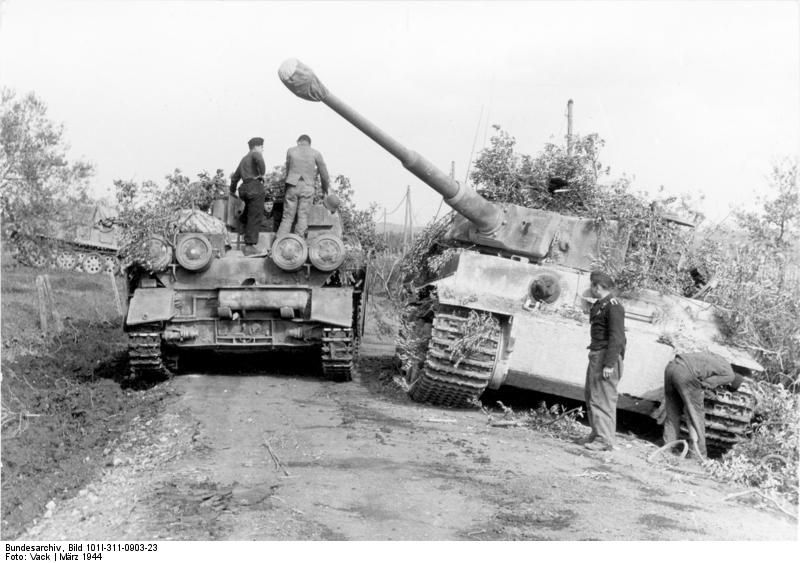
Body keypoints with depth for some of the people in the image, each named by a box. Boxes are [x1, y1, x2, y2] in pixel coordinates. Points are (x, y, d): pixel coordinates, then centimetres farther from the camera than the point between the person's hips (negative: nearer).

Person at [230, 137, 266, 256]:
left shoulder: (244, 159, 28)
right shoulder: (255, 154, 1)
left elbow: (236, 176, 36)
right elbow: (259, 160, -25)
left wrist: (232, 190, 48)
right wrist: (262, 174, -12)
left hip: (245, 188, 9)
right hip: (255, 187, -8)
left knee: (249, 217, 17)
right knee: (255, 218, -8)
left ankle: (248, 245, 16)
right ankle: (249, 246, -11)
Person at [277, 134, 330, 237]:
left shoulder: (291, 150, 7)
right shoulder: (315, 153, 4)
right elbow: (324, 173, 10)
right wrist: (325, 187, 26)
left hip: (292, 186, 1)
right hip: (307, 187, -1)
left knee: (287, 218, 3)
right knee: (303, 217, 0)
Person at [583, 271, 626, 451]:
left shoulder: (613, 306, -15)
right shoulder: (599, 305, 16)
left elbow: (616, 337, -20)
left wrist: (609, 364, -23)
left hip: (607, 356, -10)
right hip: (596, 355, 10)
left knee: (602, 398, -9)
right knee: (590, 394, 15)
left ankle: (605, 439, -5)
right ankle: (597, 433, 24)